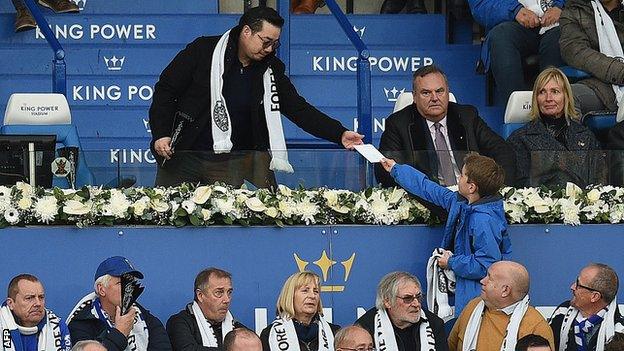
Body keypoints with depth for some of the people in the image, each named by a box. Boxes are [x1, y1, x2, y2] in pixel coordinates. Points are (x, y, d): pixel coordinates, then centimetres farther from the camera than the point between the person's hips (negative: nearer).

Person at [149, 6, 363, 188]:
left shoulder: (270, 70, 4)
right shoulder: (204, 51, -7)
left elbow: (299, 110, 5)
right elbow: (166, 90, -4)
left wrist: (339, 134, -6)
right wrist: (161, 135, -14)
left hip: (231, 165, 2)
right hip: (183, 159, -2)